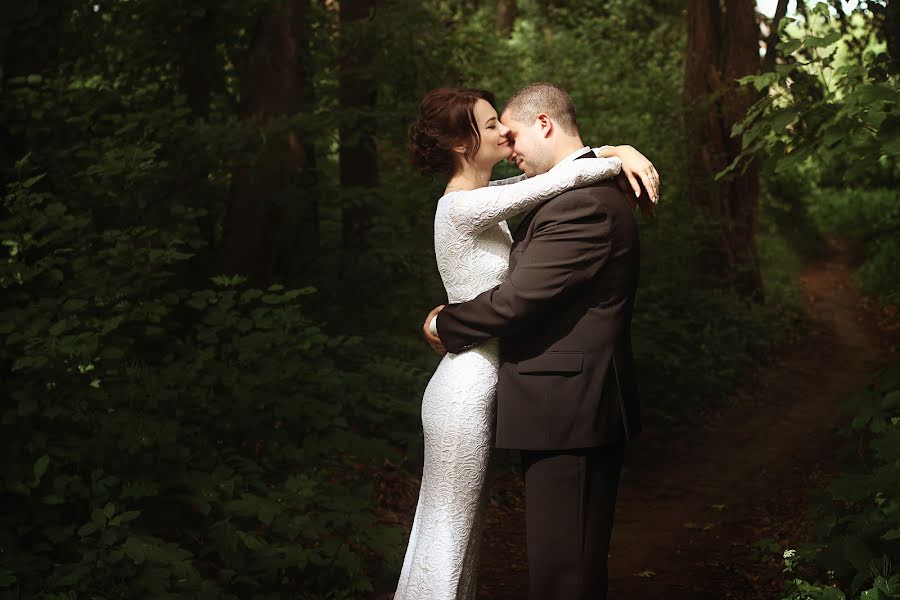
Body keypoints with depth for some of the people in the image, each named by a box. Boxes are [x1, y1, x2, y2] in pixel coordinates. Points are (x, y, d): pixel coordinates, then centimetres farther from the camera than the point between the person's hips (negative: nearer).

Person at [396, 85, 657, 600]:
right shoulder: (464, 207, -20)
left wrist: (620, 152, -1)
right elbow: (566, 176, -23)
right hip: (465, 394, -10)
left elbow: (548, 171, 15)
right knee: (449, 530, 0)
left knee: (458, 527, 17)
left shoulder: (483, 199, 9)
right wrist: (620, 160, -7)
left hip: (478, 388, 10)